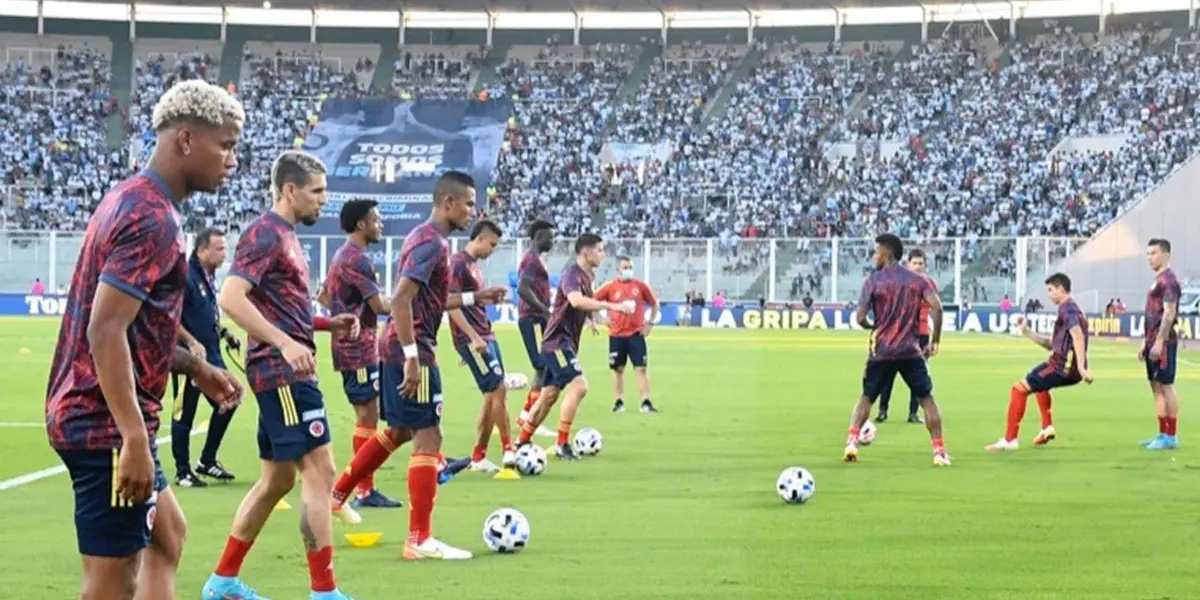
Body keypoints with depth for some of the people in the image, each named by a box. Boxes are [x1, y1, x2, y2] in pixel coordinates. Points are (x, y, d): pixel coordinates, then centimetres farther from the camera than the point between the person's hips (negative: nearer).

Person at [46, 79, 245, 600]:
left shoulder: (132, 200, 13)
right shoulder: (153, 219, -18)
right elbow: (105, 332, -25)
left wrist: (195, 369, 22)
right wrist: (135, 440, -26)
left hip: (96, 415, 11)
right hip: (109, 423, -11)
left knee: (166, 536, 23)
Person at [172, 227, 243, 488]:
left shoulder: (209, 276, 11)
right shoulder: (185, 276, -16)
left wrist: (223, 333, 11)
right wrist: (192, 343, -23)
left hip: (211, 355, 9)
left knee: (226, 402, 12)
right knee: (184, 414, 1)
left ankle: (207, 462, 24)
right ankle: (182, 472, 11)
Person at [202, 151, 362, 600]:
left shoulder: (285, 236, 18)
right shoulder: (265, 233, -12)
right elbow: (232, 299, -23)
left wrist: (328, 324, 12)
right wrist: (285, 344, -30)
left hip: (284, 372, 11)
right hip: (282, 371, -11)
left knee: (277, 478, 14)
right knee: (319, 469, -11)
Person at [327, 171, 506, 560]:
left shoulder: (424, 237, 15)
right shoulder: (432, 243, -16)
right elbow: (401, 301, -24)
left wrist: (473, 298, 21)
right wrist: (413, 357, -26)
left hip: (397, 352, 10)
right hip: (412, 352, -10)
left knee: (399, 432, 22)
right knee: (429, 438, -5)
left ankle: (335, 496, 29)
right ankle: (420, 539, -2)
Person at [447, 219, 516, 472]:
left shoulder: (473, 265, 17)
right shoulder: (458, 263, -11)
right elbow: (451, 304, -18)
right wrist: (473, 337, -22)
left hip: (485, 336, 9)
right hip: (473, 339, -9)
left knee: (492, 396, 7)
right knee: (499, 389, -10)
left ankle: (479, 457, 11)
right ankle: (508, 450, -3)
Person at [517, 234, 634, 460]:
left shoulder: (586, 276, 13)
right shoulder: (572, 273, -17)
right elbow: (576, 300, -36)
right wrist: (610, 306, -38)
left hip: (566, 343, 10)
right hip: (558, 341, -10)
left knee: (549, 394, 13)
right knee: (578, 386, -19)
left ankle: (522, 442, 22)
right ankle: (562, 443, -14)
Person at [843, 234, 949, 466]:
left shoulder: (873, 281, -1)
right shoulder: (919, 279, 5)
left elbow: (860, 318, -8)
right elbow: (936, 307, -9)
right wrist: (935, 341, -1)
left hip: (881, 351, 0)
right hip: (911, 351, 1)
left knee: (866, 398, 15)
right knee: (927, 399, 9)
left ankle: (852, 442, 0)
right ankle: (939, 452, 0)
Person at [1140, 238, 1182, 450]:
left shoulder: (1168, 280, -12)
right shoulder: (1159, 280, 18)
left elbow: (1169, 313, -19)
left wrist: (1159, 342, -23)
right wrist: (1146, 342, 22)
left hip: (1163, 342, -10)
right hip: (1154, 341, 10)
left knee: (1166, 386, -7)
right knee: (1157, 387, 11)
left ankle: (1171, 437, -5)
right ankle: (1162, 434, 15)